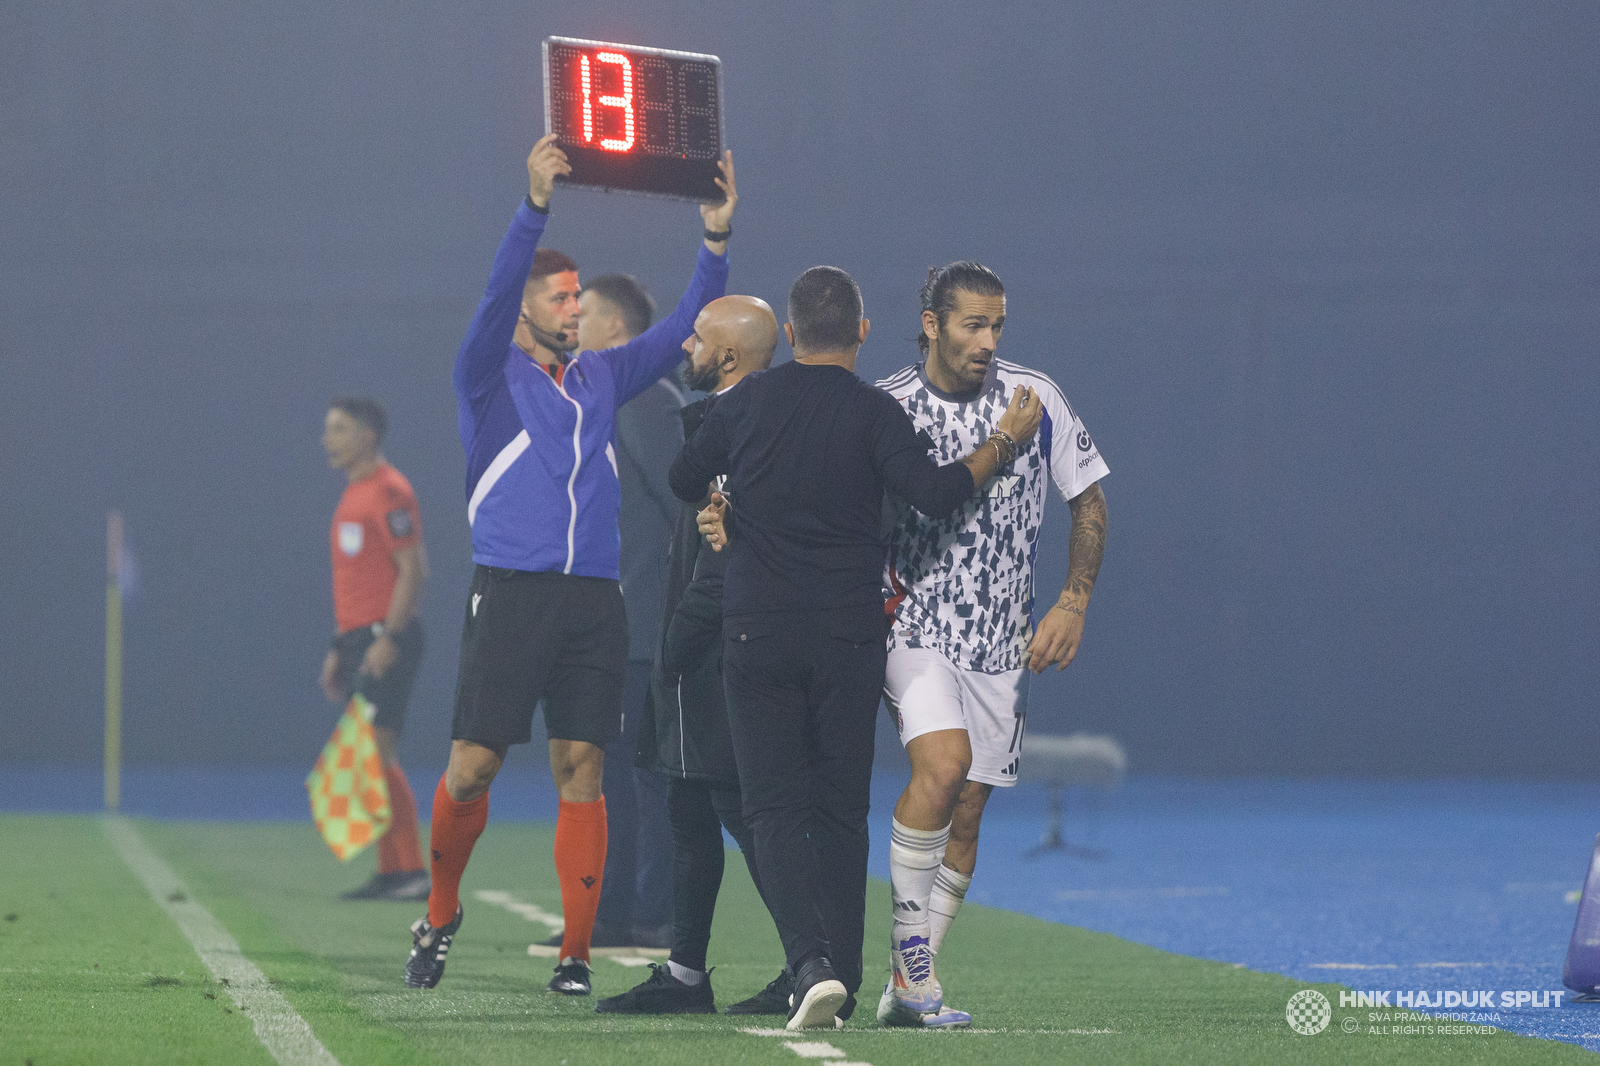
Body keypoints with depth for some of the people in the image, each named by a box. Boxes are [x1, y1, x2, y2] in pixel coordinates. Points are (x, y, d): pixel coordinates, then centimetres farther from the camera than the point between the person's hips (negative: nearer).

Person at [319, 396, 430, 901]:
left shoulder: (388, 491, -10)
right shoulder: (354, 495, 20)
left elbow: (413, 571, -17)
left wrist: (389, 639, -23)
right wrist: (339, 650, 22)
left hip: (385, 638, -10)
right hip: (359, 639, 10)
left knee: (376, 753, -14)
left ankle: (413, 871, -13)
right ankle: (391, 873, 10)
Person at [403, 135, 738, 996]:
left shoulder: (602, 378, 18)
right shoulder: (491, 375, 4)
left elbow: (680, 331, 17)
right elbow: (496, 295, -12)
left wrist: (715, 239, 5)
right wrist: (535, 206, -25)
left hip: (593, 597, 4)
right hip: (509, 593, -4)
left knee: (580, 770, -2)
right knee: (473, 764, -4)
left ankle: (575, 952, -2)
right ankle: (440, 916, 17)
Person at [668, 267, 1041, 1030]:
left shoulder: (747, 403, 3)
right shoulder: (872, 412, -4)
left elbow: (682, 480, 15)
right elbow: (934, 494, -16)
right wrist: (1006, 442, -4)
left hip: (758, 632, 0)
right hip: (851, 637, 0)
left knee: (775, 807, -1)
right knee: (842, 809, 10)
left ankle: (811, 963, -22)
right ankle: (841, 986, 10)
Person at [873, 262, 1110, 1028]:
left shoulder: (1036, 399, 0)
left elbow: (1088, 502, 10)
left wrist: (1073, 603, 1)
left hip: (1002, 643, 3)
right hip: (910, 626, -3)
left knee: (965, 820, 4)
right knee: (942, 765, -26)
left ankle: (907, 988, 14)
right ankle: (909, 943, -13)